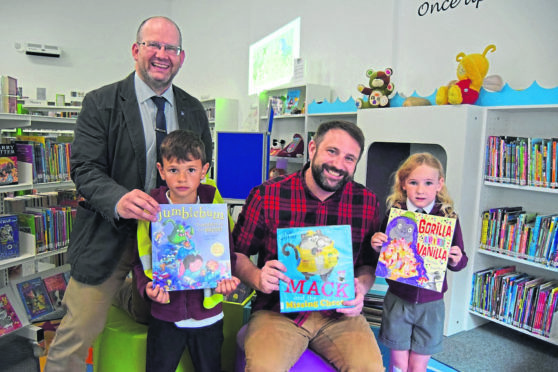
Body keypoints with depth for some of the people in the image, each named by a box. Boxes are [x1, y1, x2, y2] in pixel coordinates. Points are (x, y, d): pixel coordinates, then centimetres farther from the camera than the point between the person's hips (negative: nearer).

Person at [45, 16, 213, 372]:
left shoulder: (194, 110, 6)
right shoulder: (100, 103, -5)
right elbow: (85, 168, -12)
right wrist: (118, 200, -33)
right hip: (111, 235, -3)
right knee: (79, 330, -1)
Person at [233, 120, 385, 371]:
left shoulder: (366, 202, 1)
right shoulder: (267, 196, -7)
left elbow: (369, 263, 11)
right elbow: (237, 253, 1)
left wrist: (361, 287, -10)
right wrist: (258, 278, -18)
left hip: (339, 313, 3)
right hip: (277, 311, -2)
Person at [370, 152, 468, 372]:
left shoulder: (448, 218, -6)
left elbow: (458, 262, 4)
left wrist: (457, 260, -18)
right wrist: (376, 246, -19)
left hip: (431, 302, 1)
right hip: (397, 299, 0)